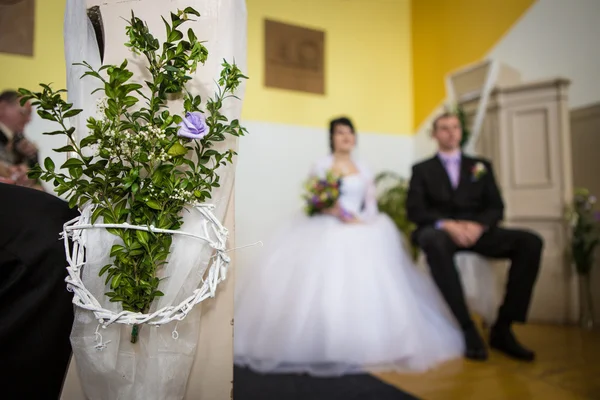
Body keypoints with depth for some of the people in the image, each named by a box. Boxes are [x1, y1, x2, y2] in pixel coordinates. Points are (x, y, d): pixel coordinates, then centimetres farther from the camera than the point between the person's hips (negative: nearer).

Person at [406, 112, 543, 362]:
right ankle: (468, 329, -32)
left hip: (476, 230, 3)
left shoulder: (481, 166, 20)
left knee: (530, 242, -23)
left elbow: (496, 207, 9)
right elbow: (415, 210, -1)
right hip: (439, 230, -3)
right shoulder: (422, 169, 13)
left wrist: (478, 225, -14)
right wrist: (447, 224, -19)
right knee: (435, 242, -39)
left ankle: (502, 328, -16)